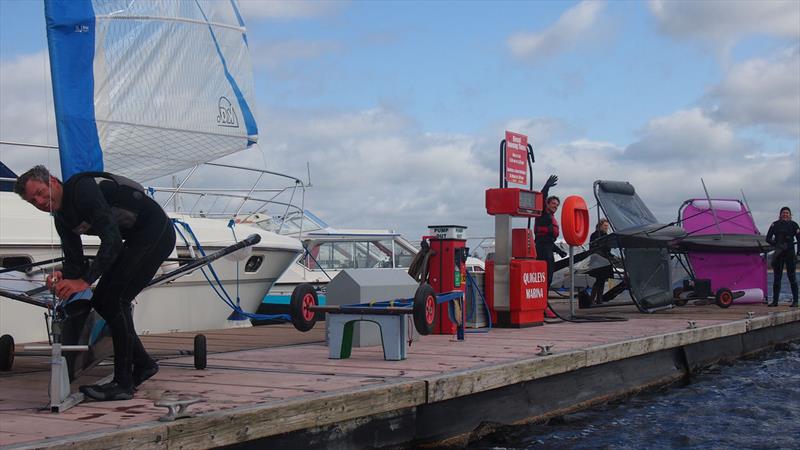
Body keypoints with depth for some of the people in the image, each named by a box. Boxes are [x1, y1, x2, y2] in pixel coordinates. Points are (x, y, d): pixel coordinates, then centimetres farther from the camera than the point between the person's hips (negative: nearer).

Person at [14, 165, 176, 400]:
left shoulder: (83, 189, -22)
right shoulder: (62, 218, 8)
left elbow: (112, 240, -29)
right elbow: (74, 260, 5)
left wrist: (85, 280, -30)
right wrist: (64, 277, -18)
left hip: (157, 233, -10)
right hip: (137, 239, 10)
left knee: (114, 299, -15)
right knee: (101, 301, 8)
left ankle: (123, 383, -12)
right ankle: (142, 364, 19)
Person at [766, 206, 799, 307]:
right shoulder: (775, 224, 7)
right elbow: (768, 238, 5)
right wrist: (776, 244, -12)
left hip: (790, 254, -2)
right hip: (778, 254, 2)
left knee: (792, 277, -4)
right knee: (776, 277, 4)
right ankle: (775, 301, 9)